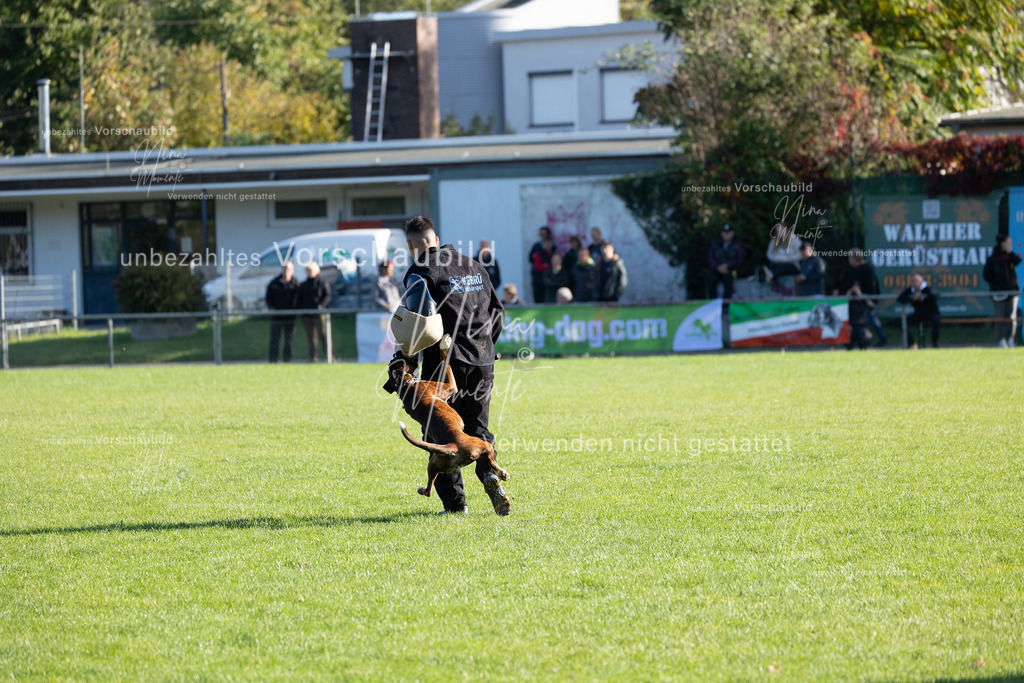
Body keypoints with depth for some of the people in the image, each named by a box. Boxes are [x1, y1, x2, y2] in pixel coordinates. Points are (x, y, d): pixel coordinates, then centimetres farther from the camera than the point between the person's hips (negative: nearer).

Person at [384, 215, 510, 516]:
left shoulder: (420, 272, -6)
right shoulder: (474, 266, 14)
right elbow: (497, 312, 19)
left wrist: (402, 366, -13)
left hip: (445, 363, -5)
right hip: (482, 362, 6)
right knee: (477, 428, 16)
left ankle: (454, 500, -1)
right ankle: (489, 473, -12)